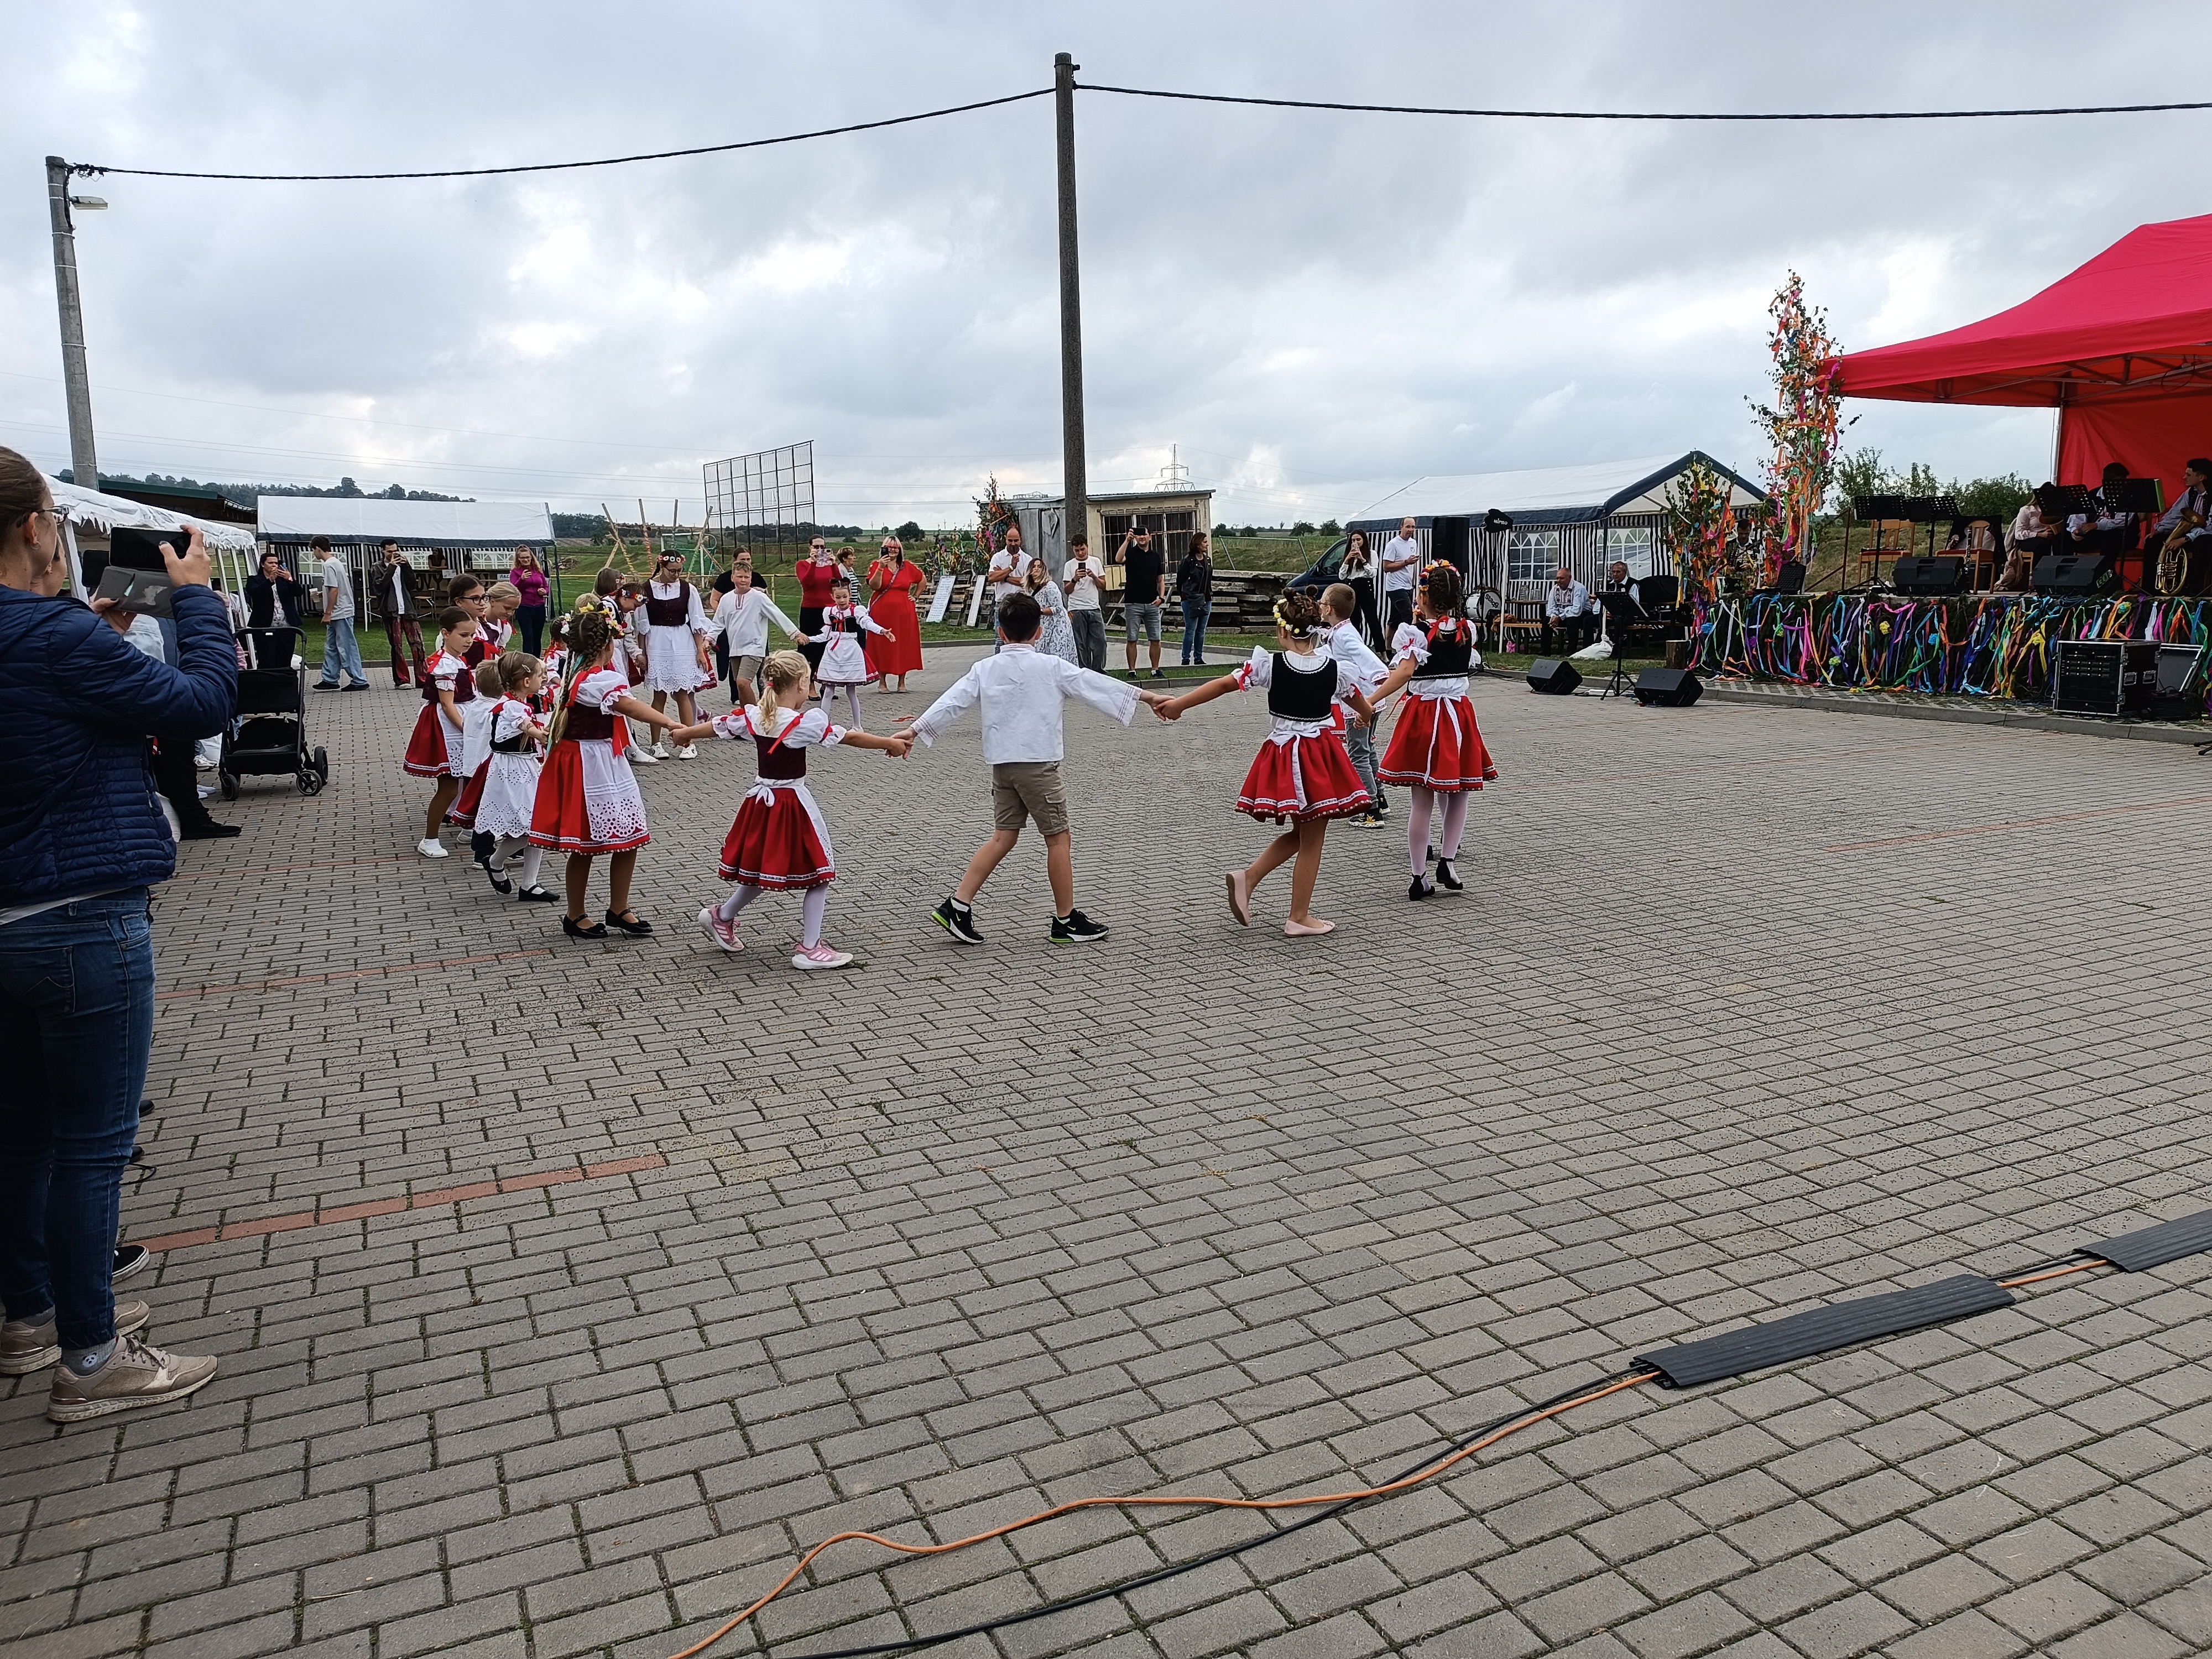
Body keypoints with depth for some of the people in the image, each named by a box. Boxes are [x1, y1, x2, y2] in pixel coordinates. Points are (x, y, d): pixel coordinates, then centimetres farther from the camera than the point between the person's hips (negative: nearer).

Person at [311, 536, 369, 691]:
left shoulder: (329, 565, -15)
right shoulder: (337, 562, 13)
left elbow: (334, 590, -21)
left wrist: (327, 613, -19)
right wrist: (321, 594, 24)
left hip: (340, 613, -10)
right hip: (339, 613, 10)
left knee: (347, 648, -6)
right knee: (331, 647, 13)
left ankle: (359, 681, -3)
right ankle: (330, 679, 18)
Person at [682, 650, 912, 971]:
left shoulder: (752, 717, -1)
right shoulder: (806, 723, -19)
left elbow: (713, 726, 14)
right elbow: (850, 738, -13)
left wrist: (682, 734, 33)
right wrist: (891, 744, -1)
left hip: (761, 801, 7)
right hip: (793, 804, -7)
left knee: (763, 870, 26)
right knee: (819, 873, 7)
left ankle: (722, 916, 38)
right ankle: (809, 948, 9)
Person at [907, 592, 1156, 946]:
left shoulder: (984, 669, 4)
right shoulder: (1051, 667, -6)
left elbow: (951, 702, 2)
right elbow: (1096, 684, -3)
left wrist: (914, 731, 8)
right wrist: (1146, 695, 4)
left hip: (1001, 764, 5)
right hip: (1038, 763, -5)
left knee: (1003, 837, 13)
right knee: (1059, 838, 5)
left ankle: (957, 906, 8)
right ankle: (1066, 921, 12)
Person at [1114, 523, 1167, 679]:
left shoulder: (1156, 556, 12)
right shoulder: (1130, 552, 1)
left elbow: (1161, 580, 16)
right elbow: (1118, 559, -22)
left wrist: (1161, 597, 1)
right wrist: (1127, 540, -28)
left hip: (1152, 604, 3)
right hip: (1133, 604, -3)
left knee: (1156, 639, 4)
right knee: (1132, 640, -1)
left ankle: (1156, 670, 14)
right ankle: (1132, 672, 5)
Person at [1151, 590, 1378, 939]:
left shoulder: (1270, 664, -7)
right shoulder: (1336, 668, -3)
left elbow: (1222, 685, -6)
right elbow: (1366, 710, 14)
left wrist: (1179, 703, 5)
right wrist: (1369, 715, 38)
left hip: (1284, 753, 2)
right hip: (1322, 757, -2)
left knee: (1301, 833, 22)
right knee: (1312, 839, 7)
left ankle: (1248, 877, 10)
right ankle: (1299, 918, 13)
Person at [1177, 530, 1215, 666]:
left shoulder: (1207, 560, 10)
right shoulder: (1188, 560, -10)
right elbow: (1180, 579, -6)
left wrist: (1209, 595, 9)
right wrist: (1183, 596, -1)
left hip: (1205, 599, 7)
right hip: (1191, 600, -7)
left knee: (1201, 631, 11)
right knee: (1190, 631, -5)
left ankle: (1199, 658, 18)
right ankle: (1186, 659, 1)